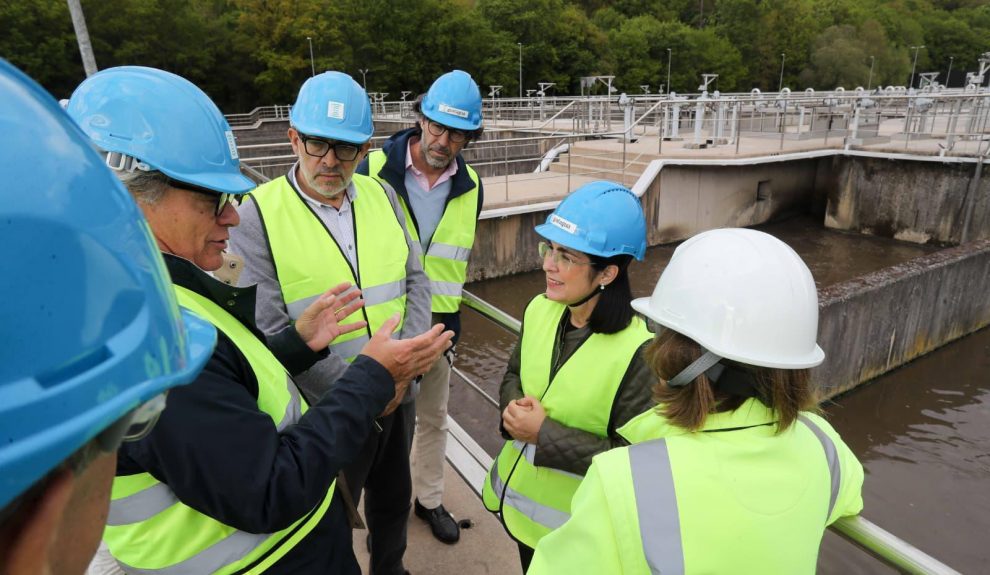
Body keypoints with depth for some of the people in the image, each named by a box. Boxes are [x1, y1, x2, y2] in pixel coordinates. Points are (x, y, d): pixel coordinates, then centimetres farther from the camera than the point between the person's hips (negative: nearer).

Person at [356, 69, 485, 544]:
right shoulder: (373, 169, -14)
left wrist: (449, 324, 8)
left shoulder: (470, 187, -3)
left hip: (437, 324, 3)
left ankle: (429, 499, 40)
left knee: (433, 418, 18)